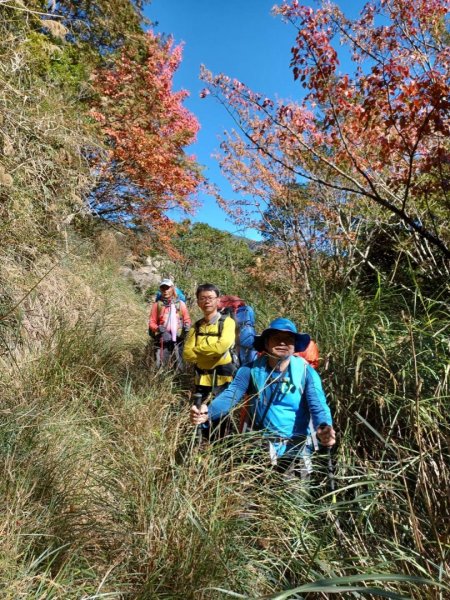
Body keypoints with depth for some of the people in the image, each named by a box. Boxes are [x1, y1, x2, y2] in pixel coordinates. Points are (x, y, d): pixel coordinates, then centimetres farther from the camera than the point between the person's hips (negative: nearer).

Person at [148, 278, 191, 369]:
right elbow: (151, 322, 6)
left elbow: (187, 319, 12)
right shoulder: (157, 304, 5)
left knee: (180, 367, 5)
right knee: (160, 367, 0)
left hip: (178, 340, 1)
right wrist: (158, 328, -14)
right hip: (162, 341, -1)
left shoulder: (180, 303, 8)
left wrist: (187, 326, -10)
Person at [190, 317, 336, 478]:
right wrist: (208, 413, -39)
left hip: (297, 447, -1)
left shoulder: (306, 372, -12)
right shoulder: (252, 369, -9)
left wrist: (324, 427, -44)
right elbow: (230, 395, -18)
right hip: (261, 444, 1)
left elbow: (318, 405, -21)